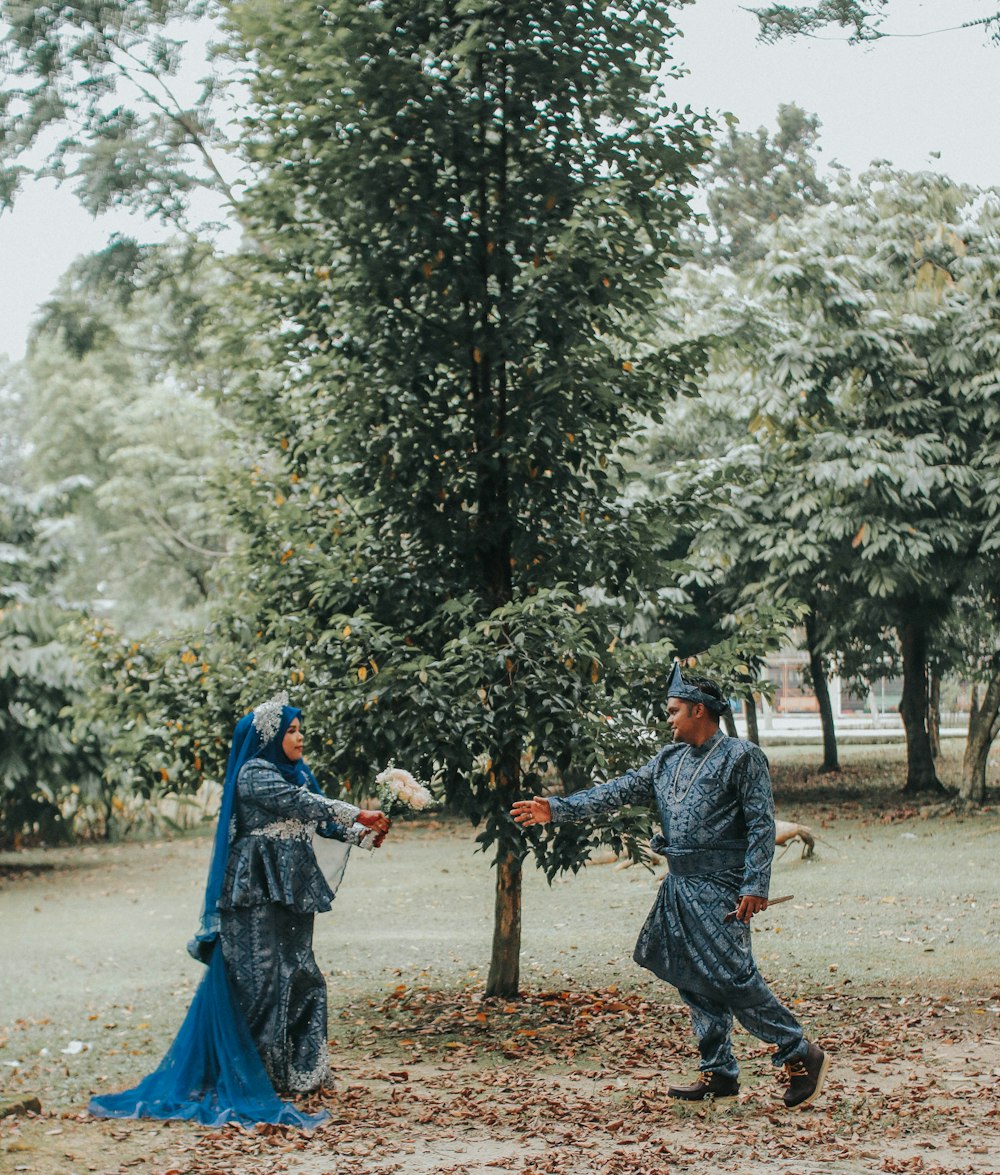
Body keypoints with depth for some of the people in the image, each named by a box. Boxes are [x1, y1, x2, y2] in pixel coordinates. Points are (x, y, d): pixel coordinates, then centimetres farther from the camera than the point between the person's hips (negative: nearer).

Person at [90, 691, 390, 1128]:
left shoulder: (297, 773, 16)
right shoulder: (254, 775, -11)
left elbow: (319, 819, 13)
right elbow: (303, 805, -20)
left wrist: (362, 834, -1)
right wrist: (358, 815, -19)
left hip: (291, 889, 9)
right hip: (258, 891, -9)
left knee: (299, 974, 9)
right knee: (261, 976, -8)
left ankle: (297, 1069, 16)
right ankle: (261, 1071, -3)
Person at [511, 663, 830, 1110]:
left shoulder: (741, 756, -6)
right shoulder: (669, 760, 15)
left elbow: (762, 824, -10)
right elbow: (619, 791, 12)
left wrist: (755, 886, -18)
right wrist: (558, 809, 4)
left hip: (720, 887, -8)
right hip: (680, 885, 8)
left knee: (731, 976, -13)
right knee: (694, 980, 8)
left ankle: (801, 1054, -1)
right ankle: (718, 1073, 16)